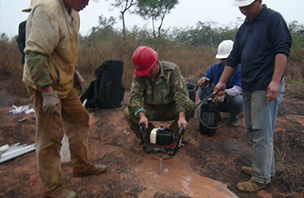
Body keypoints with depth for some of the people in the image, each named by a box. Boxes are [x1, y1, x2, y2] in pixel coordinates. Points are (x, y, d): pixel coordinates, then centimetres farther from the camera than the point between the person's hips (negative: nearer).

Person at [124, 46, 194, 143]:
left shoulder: (172, 69, -20)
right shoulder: (139, 74, -15)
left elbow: (181, 92, -29)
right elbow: (135, 95, -24)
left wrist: (181, 116, -42)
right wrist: (142, 115, -42)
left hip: (170, 109, -1)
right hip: (150, 110, 1)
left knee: (189, 105, -28)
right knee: (128, 113, -22)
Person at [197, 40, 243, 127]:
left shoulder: (239, 68, -18)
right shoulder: (215, 67, -4)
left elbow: (238, 89, -29)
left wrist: (224, 94, -50)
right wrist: (203, 81, -36)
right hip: (217, 101, 3)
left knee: (238, 100, -37)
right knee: (202, 93, -22)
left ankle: (234, 118, -1)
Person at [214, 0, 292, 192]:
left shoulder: (273, 18, -4)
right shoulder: (244, 27, 17)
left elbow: (283, 50, -14)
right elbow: (234, 58, 18)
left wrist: (276, 81, -23)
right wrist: (222, 82, 15)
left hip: (267, 88, -8)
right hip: (248, 87, 8)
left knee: (262, 134, -4)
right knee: (254, 131, 14)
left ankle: (261, 178, 9)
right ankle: (267, 168, 30)